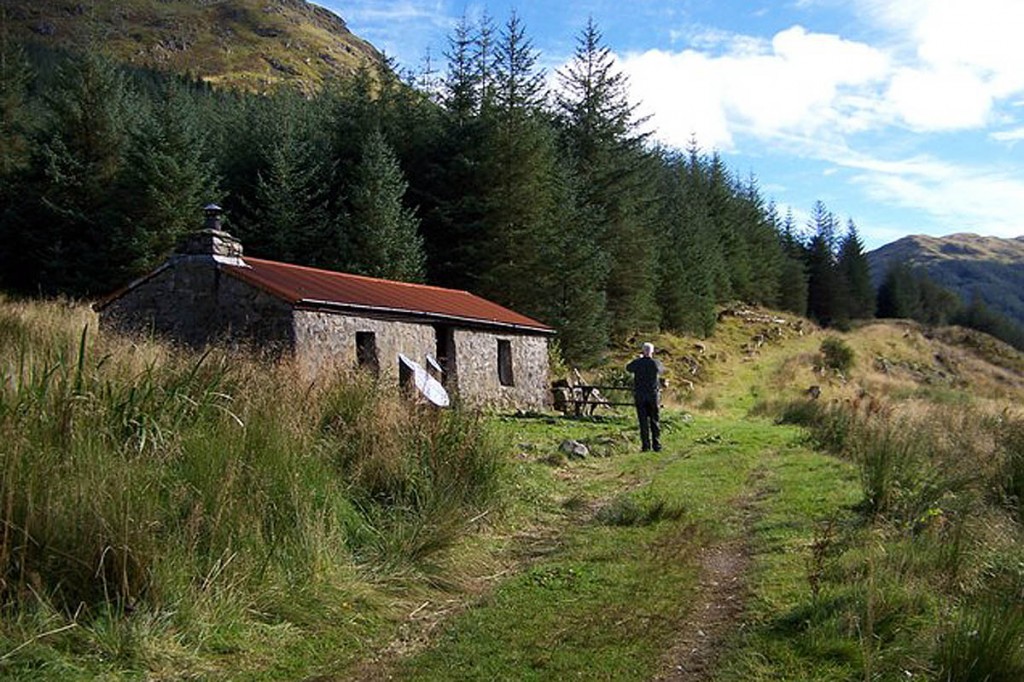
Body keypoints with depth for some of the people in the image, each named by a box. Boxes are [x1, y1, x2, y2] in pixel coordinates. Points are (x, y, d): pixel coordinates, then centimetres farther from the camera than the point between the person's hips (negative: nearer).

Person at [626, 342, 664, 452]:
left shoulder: (637, 363, -6)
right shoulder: (656, 363, -5)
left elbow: (628, 368, 15)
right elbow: (662, 371, 18)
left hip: (639, 395, 0)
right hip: (653, 395, 0)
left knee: (643, 421, 3)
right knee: (654, 420, 8)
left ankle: (645, 445, 0)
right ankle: (656, 444, 5)